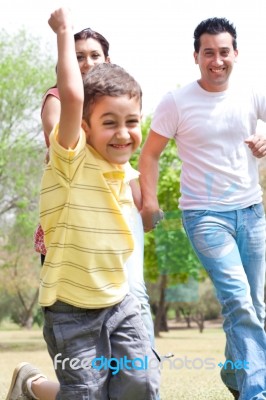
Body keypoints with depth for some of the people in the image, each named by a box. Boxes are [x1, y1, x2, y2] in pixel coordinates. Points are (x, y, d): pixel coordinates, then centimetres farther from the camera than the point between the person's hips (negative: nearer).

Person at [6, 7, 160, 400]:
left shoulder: (124, 171, 3)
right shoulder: (73, 160, -17)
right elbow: (72, 96, -33)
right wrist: (64, 32, -27)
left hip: (118, 301, 6)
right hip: (71, 309, -6)